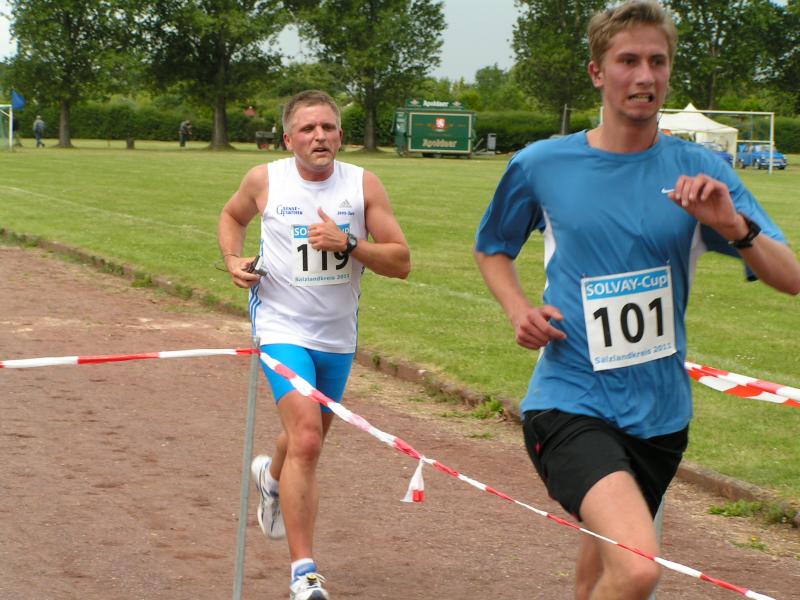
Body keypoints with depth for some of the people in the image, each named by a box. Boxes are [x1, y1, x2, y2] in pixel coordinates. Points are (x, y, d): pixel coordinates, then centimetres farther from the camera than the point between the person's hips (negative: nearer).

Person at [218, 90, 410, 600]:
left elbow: (401, 261, -7)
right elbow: (232, 217, 17)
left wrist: (348, 243, -23)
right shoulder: (264, 181, -6)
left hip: (339, 337, 4)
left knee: (312, 434, 23)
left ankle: (272, 476, 61)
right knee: (306, 439, -21)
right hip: (283, 329, -3)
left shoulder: (364, 185, -6)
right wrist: (234, 260, -2)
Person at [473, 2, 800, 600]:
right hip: (570, 401, -3)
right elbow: (492, 249, 17)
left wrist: (734, 226, -23)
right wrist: (519, 309, -3)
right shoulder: (541, 165, -2)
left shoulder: (698, 170, 0)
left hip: (659, 412, 4)